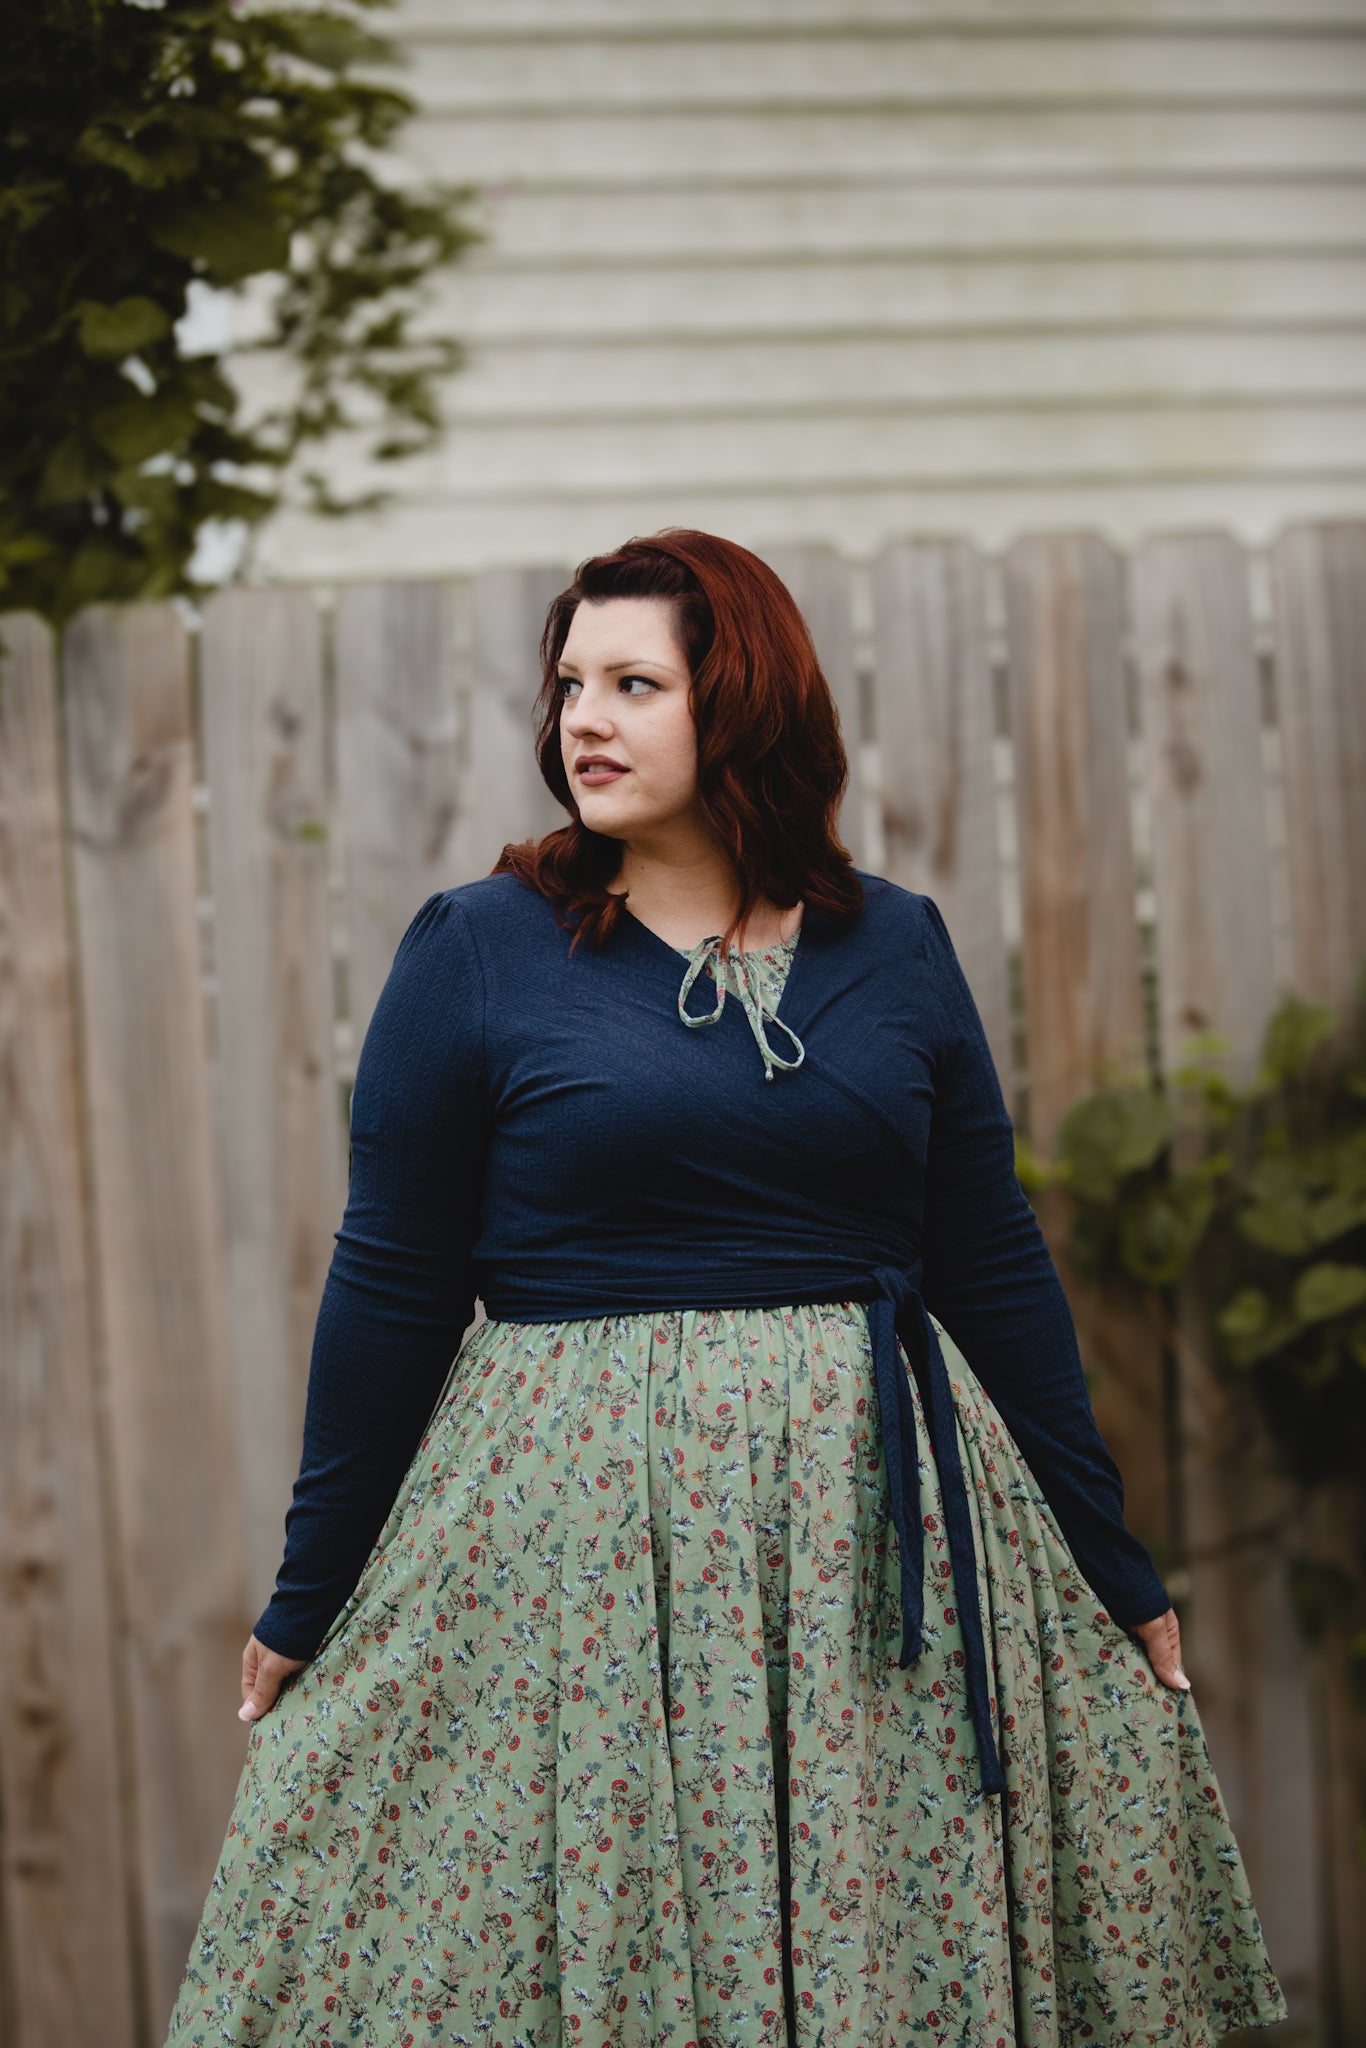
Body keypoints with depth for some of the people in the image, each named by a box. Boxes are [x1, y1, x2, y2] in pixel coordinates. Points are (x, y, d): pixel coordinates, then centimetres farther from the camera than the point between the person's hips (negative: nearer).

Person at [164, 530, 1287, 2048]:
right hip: (576, 1534, -2)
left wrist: (1117, 1575, 13)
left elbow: (995, 1267, 10)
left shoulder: (896, 946, 6)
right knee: (592, 1923, 3)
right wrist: (306, 1609, 3)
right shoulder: (476, 950, -2)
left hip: (886, 1523, 3)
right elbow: (389, 1288, 1)